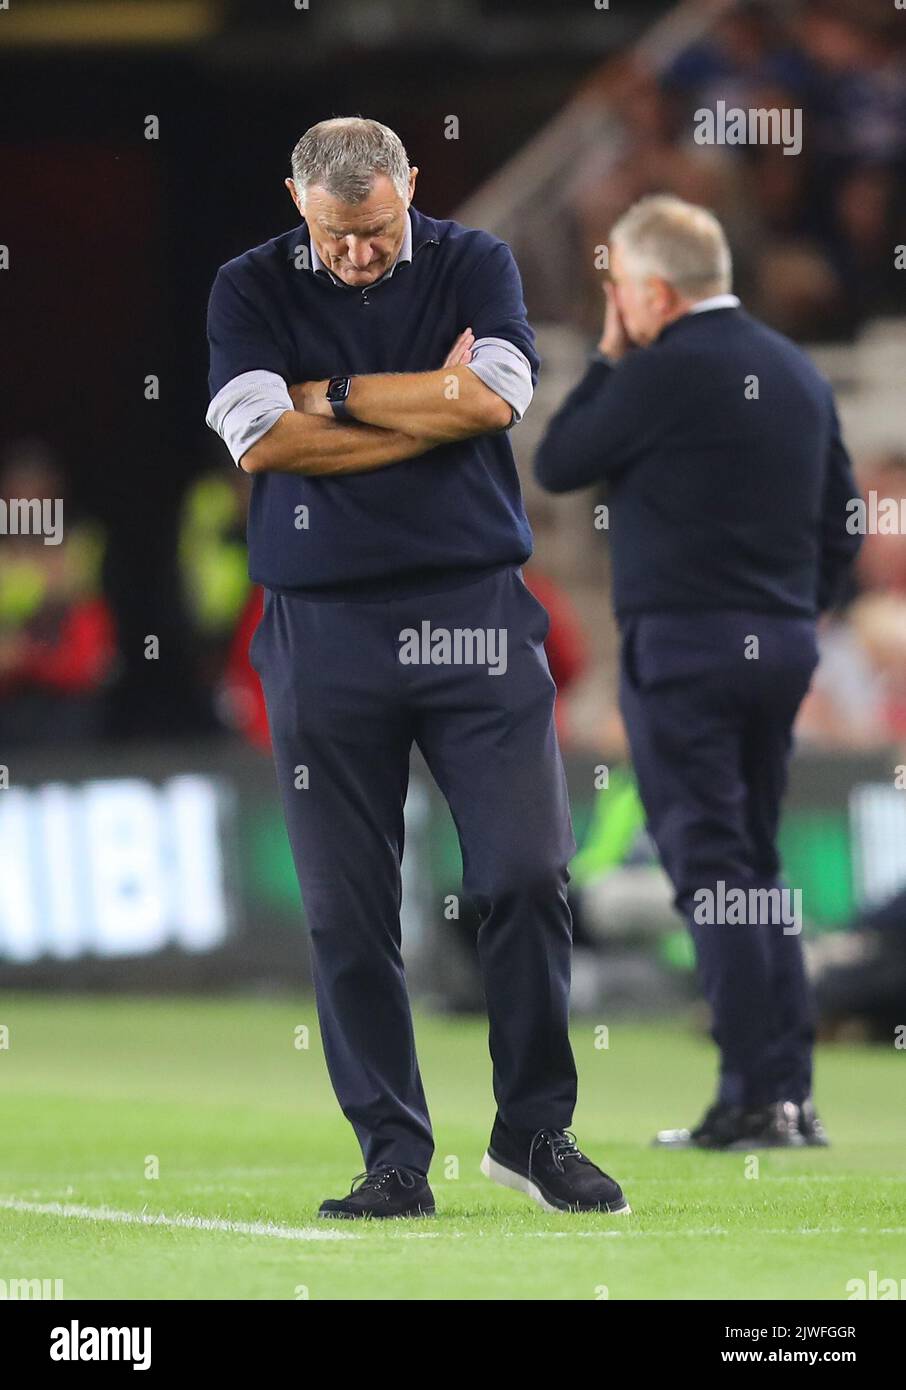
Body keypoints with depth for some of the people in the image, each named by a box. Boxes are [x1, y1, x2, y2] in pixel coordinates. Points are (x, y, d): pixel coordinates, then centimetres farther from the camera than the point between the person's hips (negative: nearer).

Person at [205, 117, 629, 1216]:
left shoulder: (474, 264, 6)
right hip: (321, 625, 0)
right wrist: (429, 410, -8)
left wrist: (328, 396, -6)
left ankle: (534, 1129, 7)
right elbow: (261, 438, -10)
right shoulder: (252, 289, 5)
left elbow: (493, 397, -12)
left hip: (474, 620, 0)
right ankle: (393, 1157, 6)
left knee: (526, 876, -6)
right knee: (348, 910, -1)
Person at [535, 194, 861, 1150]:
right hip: (783, 644, 7)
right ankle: (793, 1095, 9)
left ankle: (752, 1098, -10)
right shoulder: (797, 373, 12)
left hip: (682, 644, -7)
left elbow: (556, 464, -2)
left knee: (708, 866, -6)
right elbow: (840, 523, 15)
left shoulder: (661, 372, -12)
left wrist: (606, 359, 6)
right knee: (755, 866, 13)